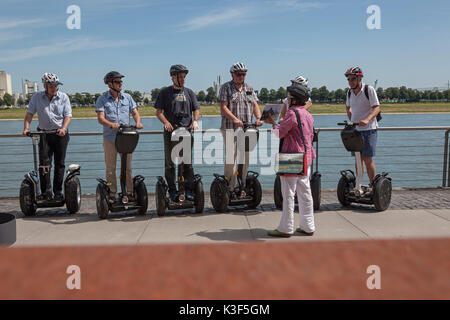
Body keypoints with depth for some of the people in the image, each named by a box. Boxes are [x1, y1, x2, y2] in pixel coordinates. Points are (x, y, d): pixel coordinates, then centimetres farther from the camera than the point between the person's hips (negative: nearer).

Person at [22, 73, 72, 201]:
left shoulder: (63, 97, -2)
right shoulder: (37, 97, 1)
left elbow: (68, 115, -5)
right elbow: (29, 114, -1)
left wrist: (63, 128, -22)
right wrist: (26, 128, -16)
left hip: (61, 134, 0)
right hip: (44, 133, 1)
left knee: (60, 163, 4)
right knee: (44, 163, -7)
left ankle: (58, 192, 13)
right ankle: (46, 191, 0)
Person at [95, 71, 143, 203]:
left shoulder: (127, 97, 12)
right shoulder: (102, 99, 2)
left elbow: (135, 112, 8)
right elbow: (100, 118, -8)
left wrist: (138, 122, -15)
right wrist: (111, 125, -28)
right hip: (110, 138, -2)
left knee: (128, 167, 5)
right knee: (110, 168, 3)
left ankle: (130, 192, 12)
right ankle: (111, 194, 11)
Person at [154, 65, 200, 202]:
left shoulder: (189, 92, 13)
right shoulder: (165, 92, 6)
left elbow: (196, 110, 12)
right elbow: (159, 112, 1)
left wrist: (195, 121, -8)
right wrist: (166, 122, -17)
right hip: (170, 131, -1)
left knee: (187, 162, 2)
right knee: (170, 162, 2)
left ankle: (189, 190, 7)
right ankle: (172, 191, 9)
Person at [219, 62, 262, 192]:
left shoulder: (249, 88, 15)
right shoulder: (226, 87, 1)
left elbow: (255, 105, 9)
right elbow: (223, 107, -9)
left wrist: (259, 118, -10)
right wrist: (234, 119, -23)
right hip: (230, 128, -4)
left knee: (245, 158, 6)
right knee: (230, 158, -8)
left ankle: (243, 186, 17)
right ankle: (229, 188, 1)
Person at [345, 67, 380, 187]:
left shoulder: (369, 90, -9)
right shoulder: (350, 92, 8)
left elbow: (376, 108, -16)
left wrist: (367, 119, -33)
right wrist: (351, 120, 10)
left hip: (368, 129, -5)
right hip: (355, 130, 6)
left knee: (367, 159, -7)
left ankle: (372, 185, 3)